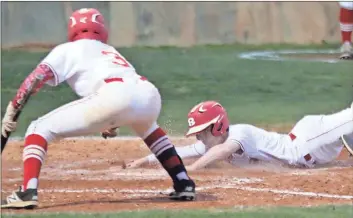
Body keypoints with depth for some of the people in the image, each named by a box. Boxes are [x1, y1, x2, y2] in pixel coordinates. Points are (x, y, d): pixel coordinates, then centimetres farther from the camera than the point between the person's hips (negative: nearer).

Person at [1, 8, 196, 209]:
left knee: (40, 129, 6)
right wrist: (113, 124, 42)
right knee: (145, 124, 43)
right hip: (150, 94, 6)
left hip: (115, 97, -6)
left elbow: (36, 78, 9)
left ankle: (28, 192, -14)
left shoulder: (68, 49, 25)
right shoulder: (111, 51, 41)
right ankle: (184, 184, 35)